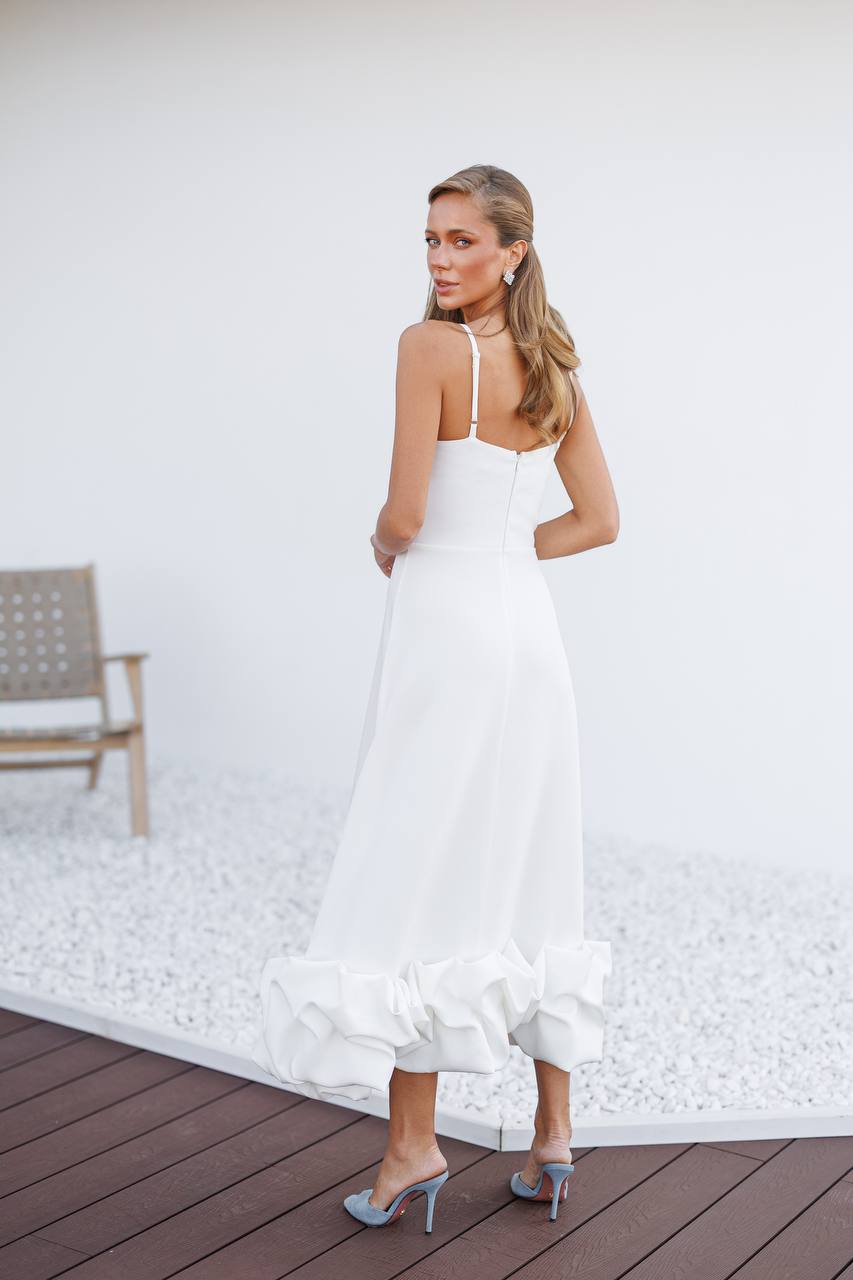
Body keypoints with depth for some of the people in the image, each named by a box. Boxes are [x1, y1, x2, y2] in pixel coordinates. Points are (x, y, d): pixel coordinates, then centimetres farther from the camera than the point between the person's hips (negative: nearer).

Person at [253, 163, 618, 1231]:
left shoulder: (430, 345, -11)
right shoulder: (555, 366, 10)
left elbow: (405, 513, -16)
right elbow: (599, 520, 13)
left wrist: (385, 548, 5)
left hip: (444, 624, -7)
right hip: (529, 625, 7)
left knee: (411, 878, 2)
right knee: (532, 881, 12)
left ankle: (413, 1145, 9)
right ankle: (553, 1133, 20)